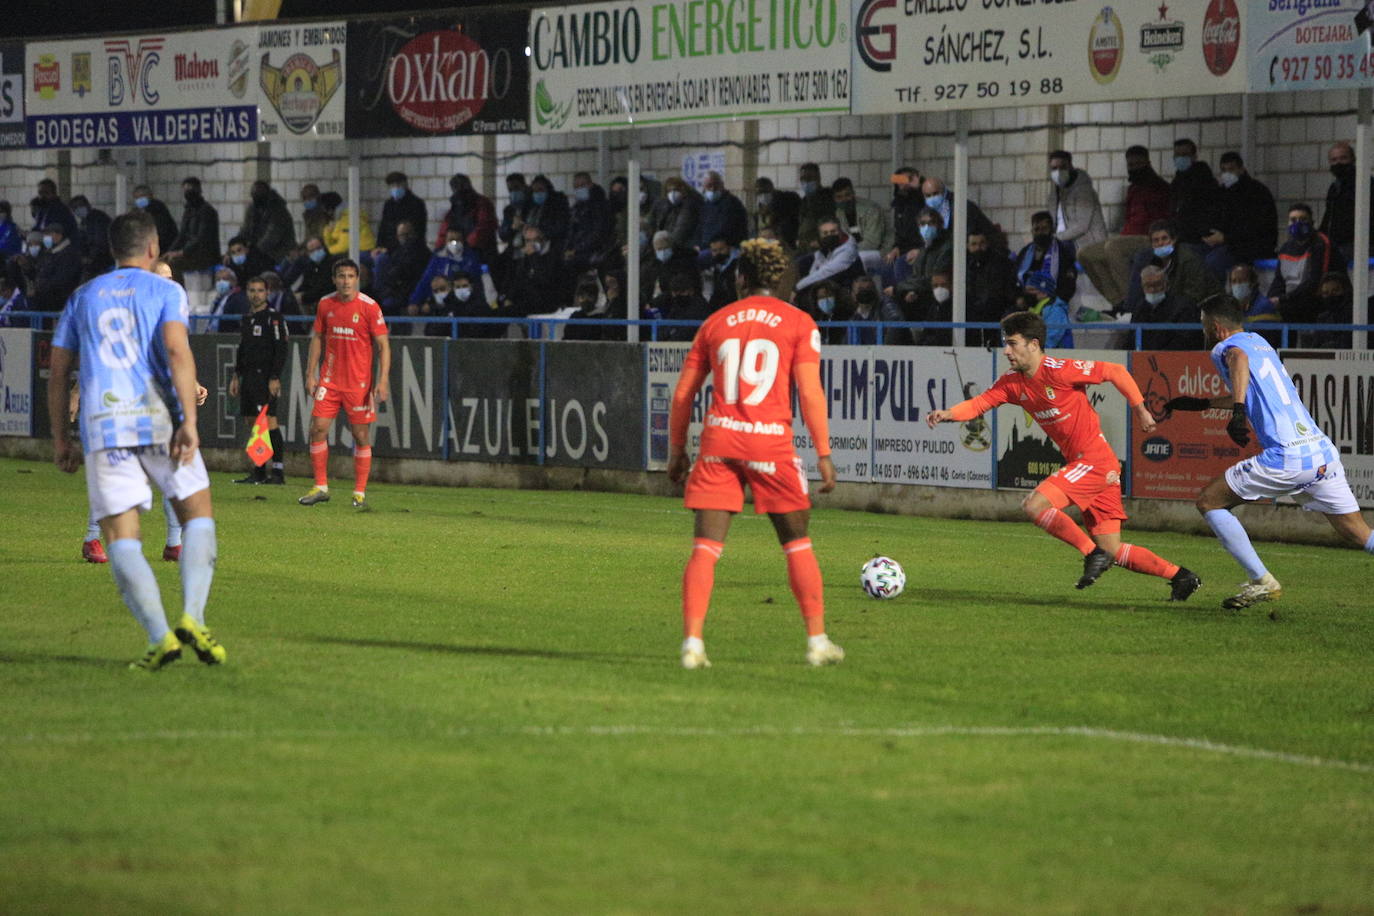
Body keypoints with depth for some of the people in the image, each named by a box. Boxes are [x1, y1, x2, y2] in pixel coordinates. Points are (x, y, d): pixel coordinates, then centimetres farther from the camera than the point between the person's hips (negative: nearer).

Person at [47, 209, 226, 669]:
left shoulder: (83, 297, 18)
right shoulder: (165, 291, 7)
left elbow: (58, 371, 16)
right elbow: (178, 351, -9)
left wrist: (61, 440, 21)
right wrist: (189, 421, -14)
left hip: (102, 425, 2)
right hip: (159, 420, -2)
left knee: (122, 539, 0)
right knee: (198, 514, 13)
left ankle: (160, 636, -15)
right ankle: (192, 617, -5)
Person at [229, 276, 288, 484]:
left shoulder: (273, 318, -6)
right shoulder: (247, 318, 18)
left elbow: (281, 350, -11)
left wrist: (275, 378, -17)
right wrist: (236, 376, 20)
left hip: (266, 376, -8)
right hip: (248, 377, 8)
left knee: (269, 420, -13)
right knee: (254, 421, 7)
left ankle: (278, 471, -14)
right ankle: (258, 471, 11)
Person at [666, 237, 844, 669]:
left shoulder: (716, 322, 13)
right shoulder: (799, 323, 4)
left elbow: (683, 393, 14)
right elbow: (810, 393, -5)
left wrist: (676, 450, 23)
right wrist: (824, 454, -2)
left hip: (719, 439, 2)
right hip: (770, 443, -2)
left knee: (705, 548, 1)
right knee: (797, 544, 12)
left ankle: (692, 642, -10)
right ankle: (818, 640, 13)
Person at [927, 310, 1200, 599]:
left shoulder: (1060, 371, -16)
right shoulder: (1013, 383, 6)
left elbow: (1116, 372, -10)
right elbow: (979, 403, 1)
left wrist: (1140, 410, -7)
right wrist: (947, 413, -17)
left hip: (1095, 460, -8)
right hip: (1078, 463, 8)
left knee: (1034, 505, -20)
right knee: (1114, 553, 8)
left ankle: (1093, 554, -9)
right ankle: (1179, 576, 18)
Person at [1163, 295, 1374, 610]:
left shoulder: (1223, 348, 2)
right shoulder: (1259, 341, 25)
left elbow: (1239, 357, -25)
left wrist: (1238, 412, -35)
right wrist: (1200, 403, 49)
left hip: (1286, 459, -7)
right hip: (1323, 451, 7)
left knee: (1209, 502, 8)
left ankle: (1261, 581, 4)